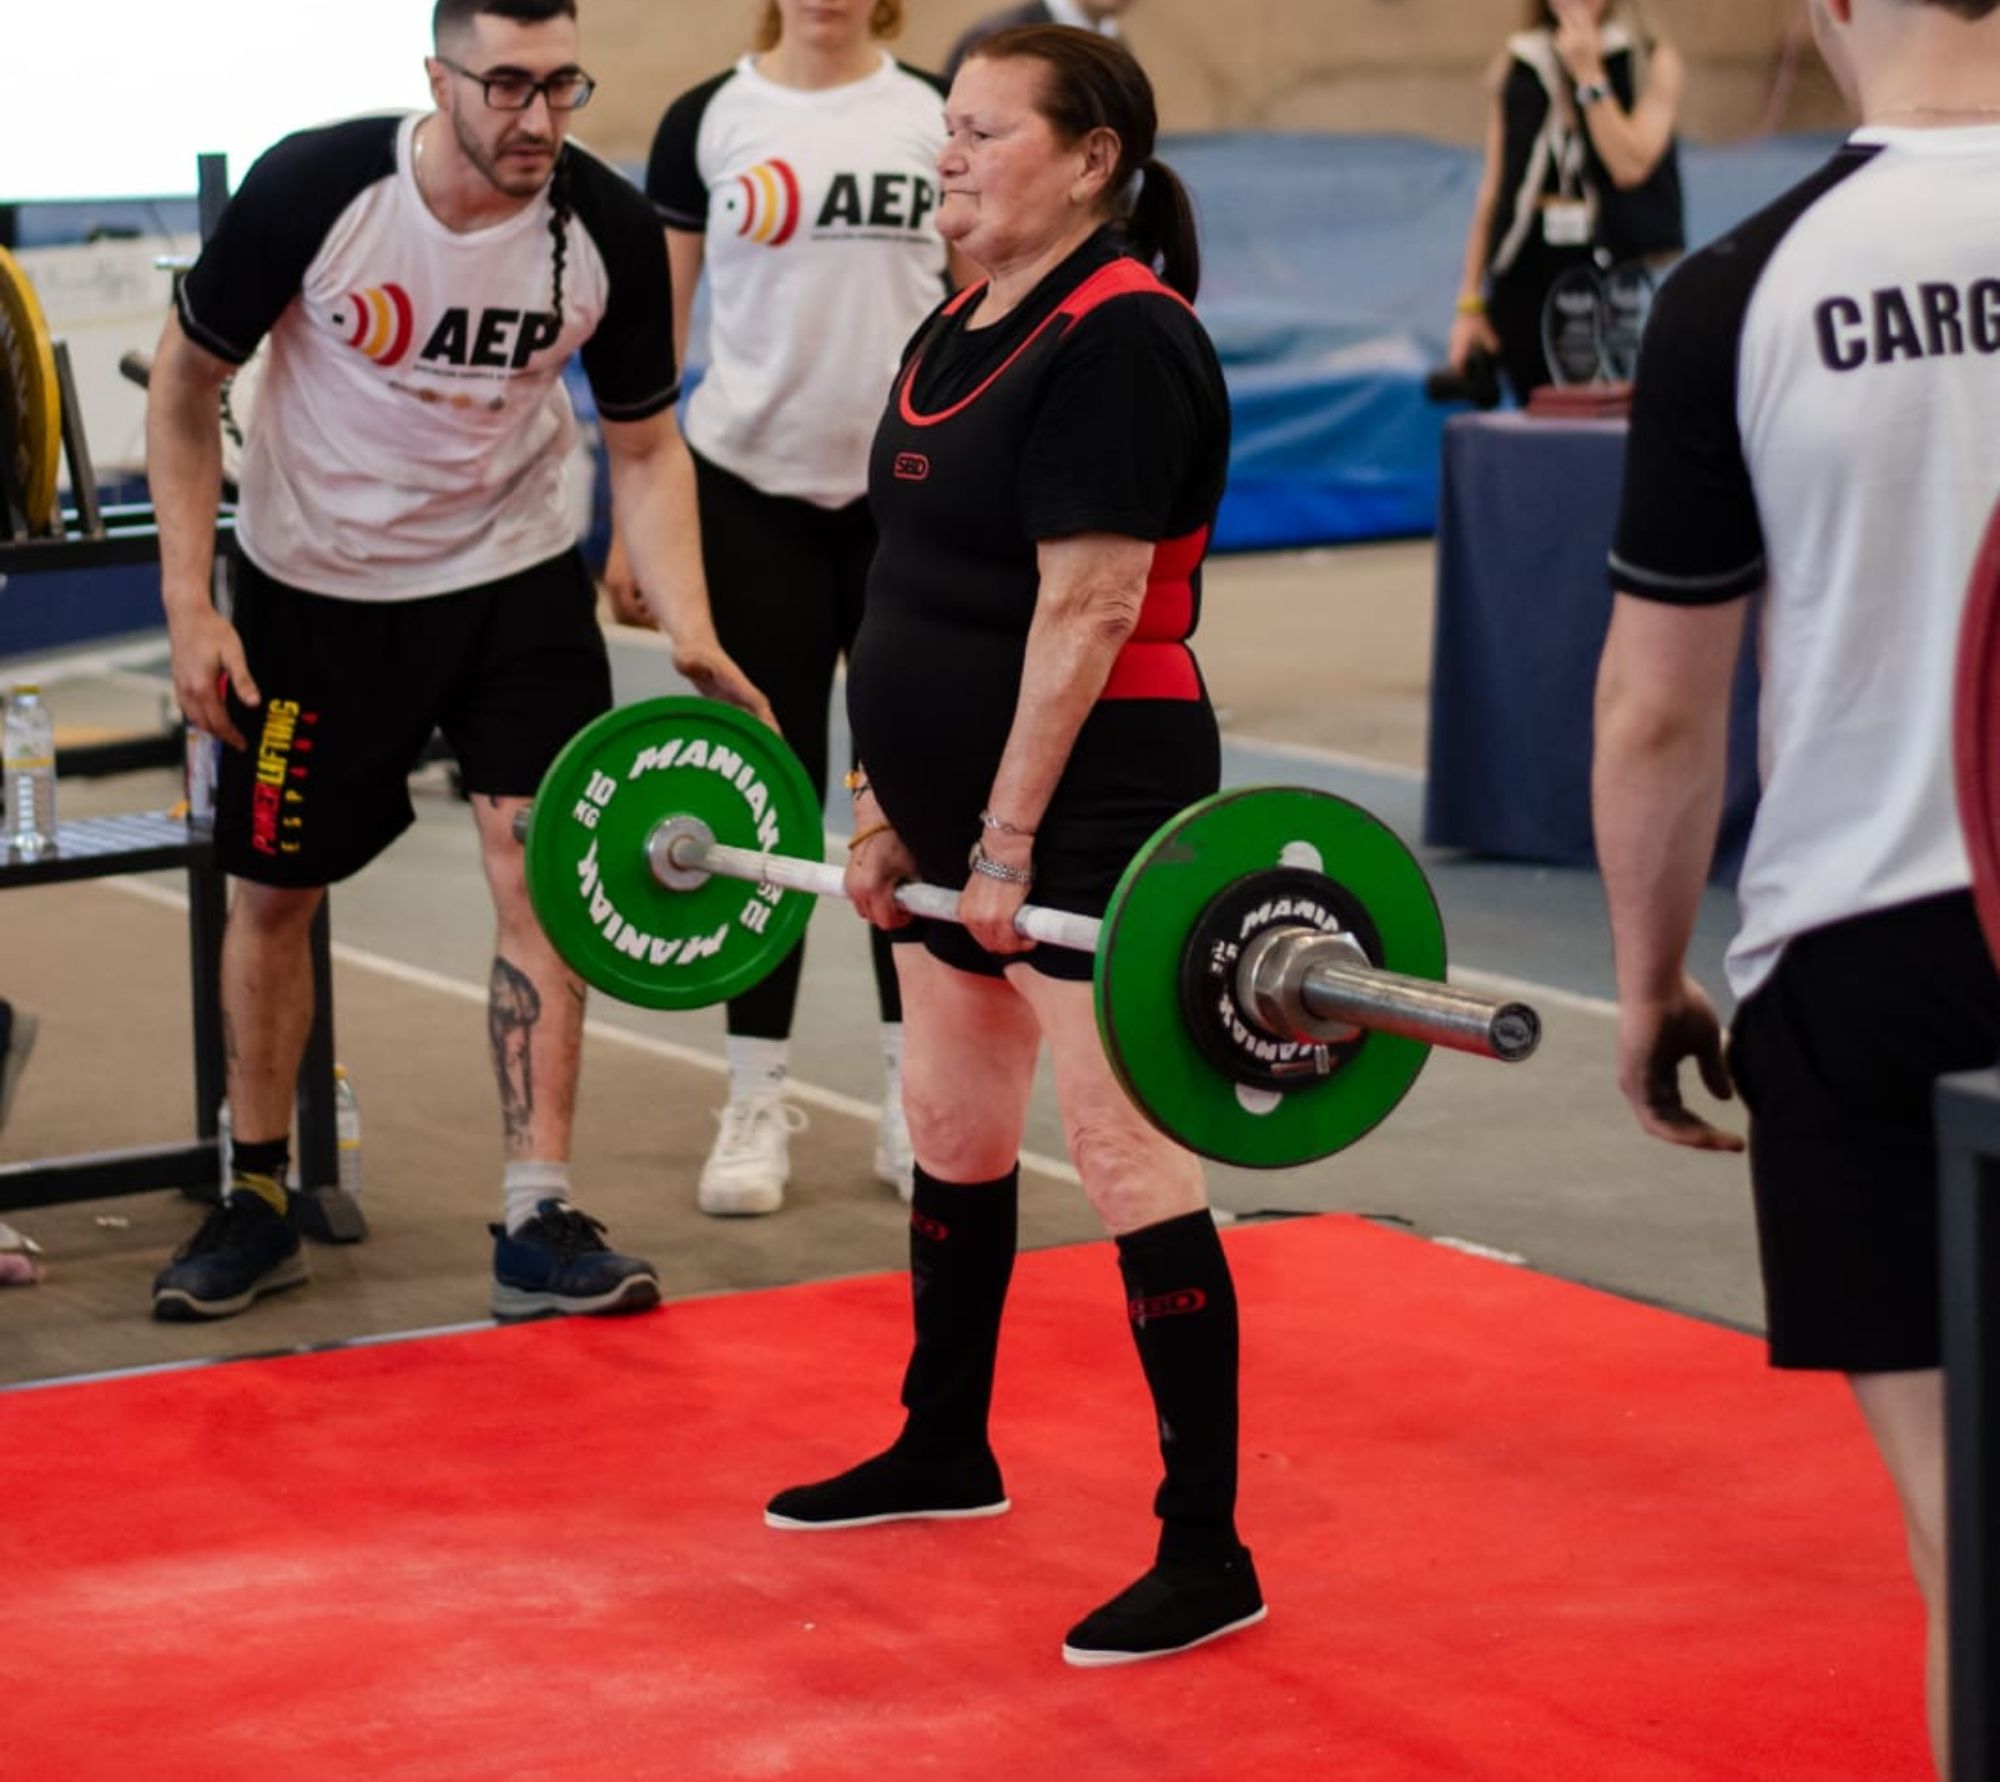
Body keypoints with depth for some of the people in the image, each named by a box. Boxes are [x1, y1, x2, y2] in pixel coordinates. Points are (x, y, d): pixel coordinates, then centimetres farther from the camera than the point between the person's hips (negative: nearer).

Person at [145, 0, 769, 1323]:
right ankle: (257, 1203, 27)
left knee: (542, 868, -11)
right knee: (275, 885, 8)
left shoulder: (611, 231, -16)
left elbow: (645, 447, -2)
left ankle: (540, 1222, -4)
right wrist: (190, 604, -13)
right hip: (314, 584, -1)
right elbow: (187, 387, -8)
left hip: (514, 575, 1)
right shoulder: (313, 191, -22)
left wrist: (691, 631, -17)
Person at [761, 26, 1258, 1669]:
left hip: (1088, 809, -10)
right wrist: (889, 801, 15)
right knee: (950, 1127, 20)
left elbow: (1084, 609, -21)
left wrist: (1011, 839, -22)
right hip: (964, 811, 10)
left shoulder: (1116, 343, -16)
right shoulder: (963, 332, 12)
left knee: (1128, 1156, -8)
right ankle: (946, 1452, 37)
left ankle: (1208, 1555, -3)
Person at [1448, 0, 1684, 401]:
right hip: (1527, 274, 3)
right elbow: (1492, 191, 11)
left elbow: (1631, 166, -12)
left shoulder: (1654, 63, 3)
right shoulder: (1520, 65, 11)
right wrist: (1470, 304, 8)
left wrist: (1589, 75, -10)